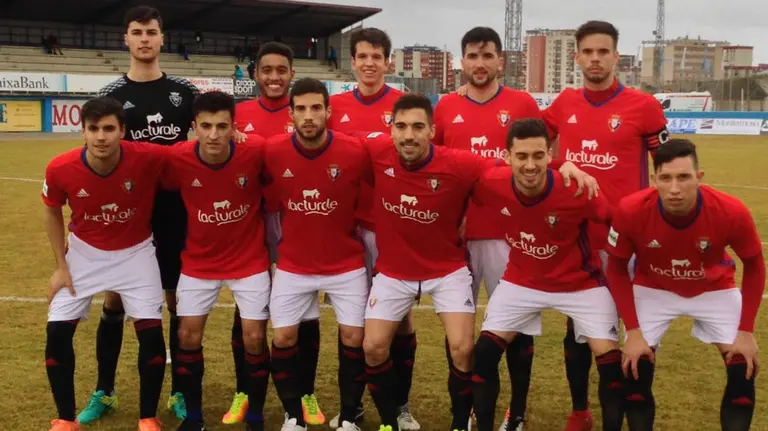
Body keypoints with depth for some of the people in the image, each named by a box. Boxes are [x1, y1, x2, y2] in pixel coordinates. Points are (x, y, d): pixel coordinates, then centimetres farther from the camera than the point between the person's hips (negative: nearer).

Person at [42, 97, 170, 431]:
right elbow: (52, 213, -2)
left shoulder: (149, 158, -29)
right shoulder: (60, 169, -22)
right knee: (57, 332, -5)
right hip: (84, 253, 1)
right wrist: (61, 265, -2)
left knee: (151, 332, -10)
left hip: (135, 252, -1)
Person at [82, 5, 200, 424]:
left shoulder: (184, 91, 3)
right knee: (113, 301, 5)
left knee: (179, 301, 6)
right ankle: (104, 392, 21)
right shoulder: (111, 95, 1)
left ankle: (180, 392, 19)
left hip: (175, 209, 0)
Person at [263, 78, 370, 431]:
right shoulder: (272, 152, -13)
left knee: (353, 338, -1)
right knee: (283, 338, 1)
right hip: (293, 265, 1)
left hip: (346, 264, -1)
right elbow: (268, 200, 4)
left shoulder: (354, 151, -17)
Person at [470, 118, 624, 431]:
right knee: (483, 353, -3)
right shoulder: (491, 184, -23)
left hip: (580, 283, -2)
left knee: (611, 362, -10)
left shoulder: (577, 190, -30)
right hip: (521, 281, 2)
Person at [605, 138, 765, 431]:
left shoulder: (731, 212, -31)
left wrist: (746, 331, -12)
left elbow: (754, 266, -10)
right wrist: (633, 330, -17)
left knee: (744, 371, -8)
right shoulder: (631, 211, -32)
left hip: (715, 290, 1)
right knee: (635, 371, -8)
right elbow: (617, 268, -12)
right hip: (652, 290, 0)